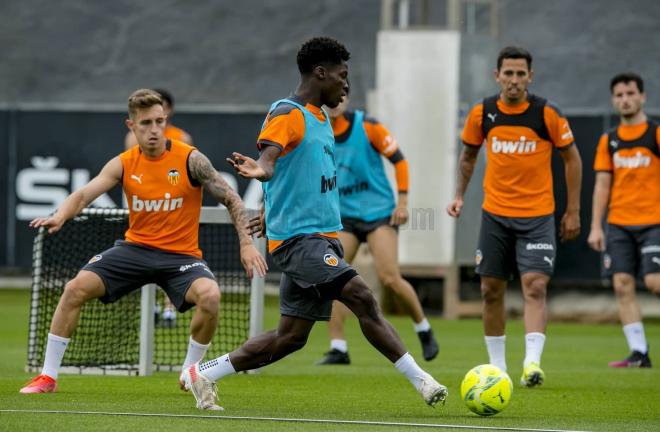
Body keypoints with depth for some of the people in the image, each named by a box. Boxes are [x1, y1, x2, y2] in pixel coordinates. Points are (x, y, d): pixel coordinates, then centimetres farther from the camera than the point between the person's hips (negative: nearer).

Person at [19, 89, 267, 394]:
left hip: (180, 254, -3)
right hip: (135, 248, 3)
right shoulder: (123, 164, -1)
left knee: (210, 295, -32)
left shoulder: (190, 160, -9)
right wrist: (59, 216, -31)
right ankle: (48, 377, -3)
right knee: (75, 288, -15)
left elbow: (231, 200, -5)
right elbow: (84, 195, -10)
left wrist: (246, 243, -15)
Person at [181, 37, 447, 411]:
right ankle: (420, 380, -22)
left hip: (323, 236, 10)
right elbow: (269, 154, -27)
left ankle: (204, 374, 19)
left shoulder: (322, 117, 19)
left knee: (291, 337, 8)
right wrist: (260, 169, -49)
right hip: (299, 236, -10)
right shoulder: (288, 114, -9)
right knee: (362, 297, -22)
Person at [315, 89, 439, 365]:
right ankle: (338, 349, -5)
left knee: (389, 278, -13)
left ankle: (423, 330, 11)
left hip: (379, 212, -4)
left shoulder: (367, 127, -8)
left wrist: (402, 201, -8)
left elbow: (399, 160, -3)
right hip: (344, 216, 4)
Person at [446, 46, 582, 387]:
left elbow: (571, 158, 1)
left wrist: (573, 211, 0)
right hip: (494, 214, 3)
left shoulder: (547, 114, -9)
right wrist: (459, 195, 3)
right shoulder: (481, 113, -2)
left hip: (538, 216, -3)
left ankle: (532, 363, -24)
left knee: (535, 286, -16)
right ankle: (496, 367, 17)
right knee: (491, 290, 5)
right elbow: (468, 155, 15)